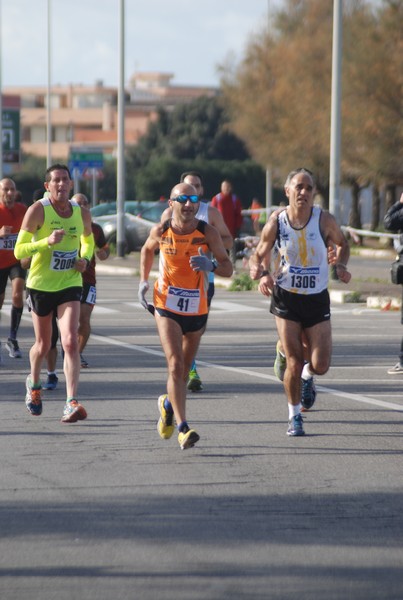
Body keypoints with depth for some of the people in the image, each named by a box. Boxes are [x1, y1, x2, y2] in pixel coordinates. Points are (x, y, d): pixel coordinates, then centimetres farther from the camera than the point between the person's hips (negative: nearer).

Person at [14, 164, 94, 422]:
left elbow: (88, 239, 23)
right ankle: (34, 384, 44)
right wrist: (47, 241, -29)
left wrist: (85, 259, 1)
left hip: (70, 284, 1)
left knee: (70, 341, -17)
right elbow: (19, 250, -13)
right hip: (41, 285, -1)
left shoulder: (82, 214, 1)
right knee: (43, 345, 13)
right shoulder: (37, 211, -11)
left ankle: (72, 403, -21)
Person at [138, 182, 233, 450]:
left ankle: (168, 404, 46)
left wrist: (211, 265, -31)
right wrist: (144, 281, 6)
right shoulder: (161, 231, -8)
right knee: (175, 365, -17)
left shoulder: (208, 232, -11)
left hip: (197, 310, 2)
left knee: (185, 369, 15)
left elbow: (228, 268, -10)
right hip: (167, 308, -2)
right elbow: (147, 250, 16)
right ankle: (183, 428, -21)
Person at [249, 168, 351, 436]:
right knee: (293, 364, -4)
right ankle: (294, 416, 17)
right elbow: (259, 256, 2)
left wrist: (341, 265, -10)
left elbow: (342, 244, 10)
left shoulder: (325, 220, -9)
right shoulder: (277, 221, -8)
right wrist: (262, 273, -20)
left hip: (317, 299, 0)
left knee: (321, 365, -3)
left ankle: (308, 375, 35)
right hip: (286, 298, 0)